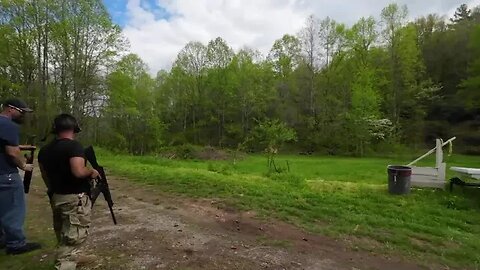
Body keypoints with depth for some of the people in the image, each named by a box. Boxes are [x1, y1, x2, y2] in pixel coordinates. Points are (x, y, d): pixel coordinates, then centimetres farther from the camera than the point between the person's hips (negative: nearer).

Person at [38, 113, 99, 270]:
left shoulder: (44, 150, 8)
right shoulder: (74, 146, -18)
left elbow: (45, 175, 18)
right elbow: (78, 172, -31)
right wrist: (92, 172, -11)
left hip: (56, 197, 9)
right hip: (75, 198, -9)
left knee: (63, 232, 24)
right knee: (75, 235, -1)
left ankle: (72, 257, 42)